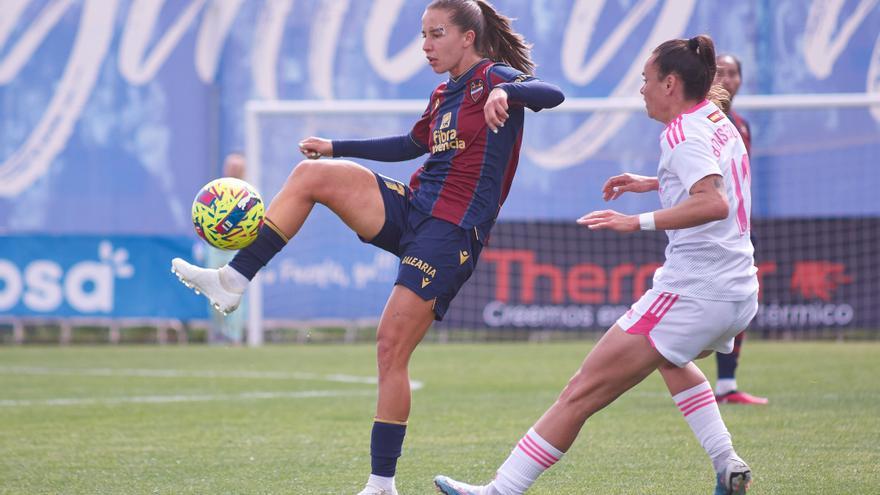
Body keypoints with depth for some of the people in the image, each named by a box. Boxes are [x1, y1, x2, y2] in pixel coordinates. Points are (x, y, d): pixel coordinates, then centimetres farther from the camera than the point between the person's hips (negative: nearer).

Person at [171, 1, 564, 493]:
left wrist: (506, 93, -45)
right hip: (411, 209, 8)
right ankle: (234, 281, -10)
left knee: (391, 349, -11)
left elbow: (552, 93, -25)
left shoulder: (495, 79, -6)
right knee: (311, 173, -7)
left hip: (452, 231, -8)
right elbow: (411, 145, 34)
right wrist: (336, 146, 34)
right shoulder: (444, 94, 17)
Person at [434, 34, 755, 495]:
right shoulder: (718, 121, 13)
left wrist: (639, 221, -34)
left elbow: (715, 203, -31)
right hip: (739, 294, 10)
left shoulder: (683, 134, -13)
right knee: (670, 356, 40)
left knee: (581, 393, -9)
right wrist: (655, 183, 31)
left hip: (692, 292, -10)